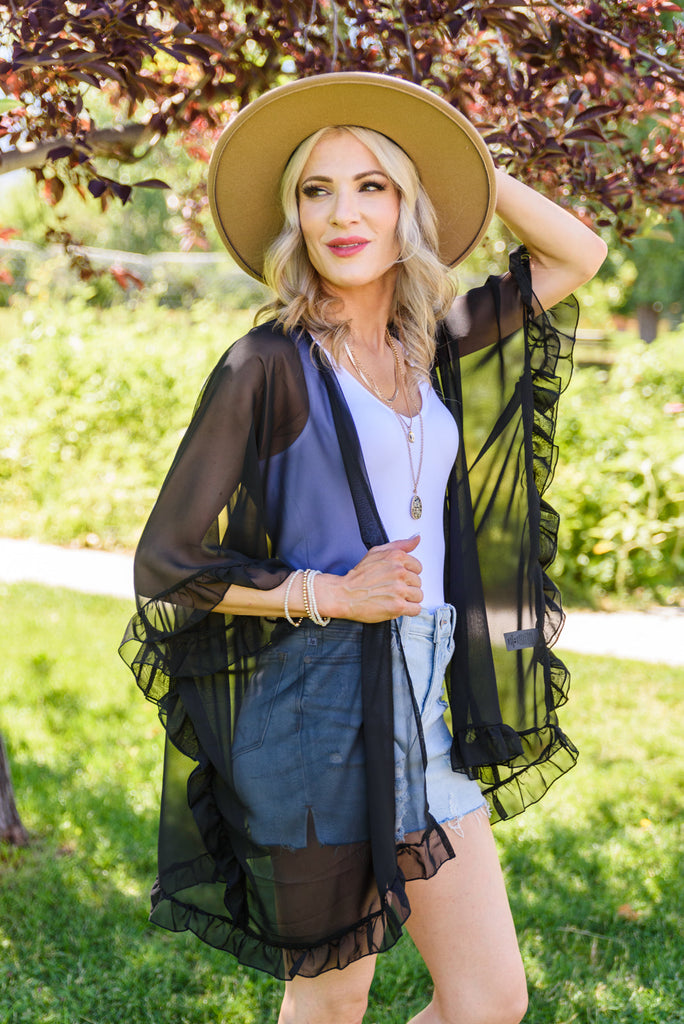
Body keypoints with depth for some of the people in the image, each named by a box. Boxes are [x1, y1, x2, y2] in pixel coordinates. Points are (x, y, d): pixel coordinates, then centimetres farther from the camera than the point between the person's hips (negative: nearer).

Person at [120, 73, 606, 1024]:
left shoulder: (429, 348, 9)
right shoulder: (269, 365, -9)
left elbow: (579, 254, 15)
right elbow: (166, 562, -8)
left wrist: (459, 159, 7)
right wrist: (331, 592, -12)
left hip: (431, 710, 6)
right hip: (322, 713, -6)